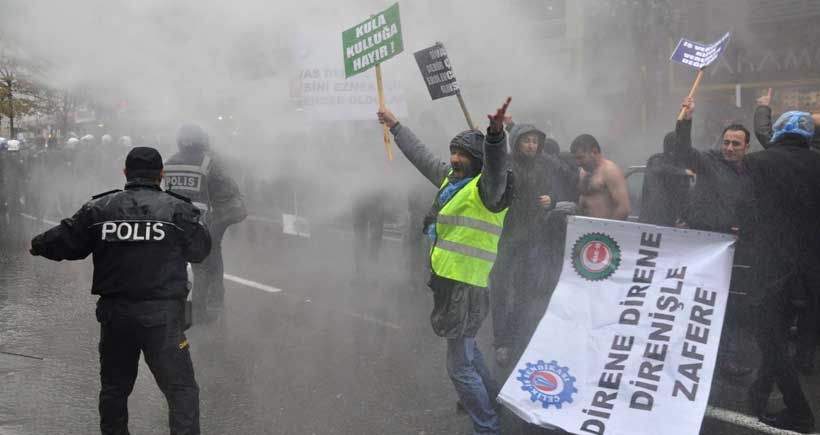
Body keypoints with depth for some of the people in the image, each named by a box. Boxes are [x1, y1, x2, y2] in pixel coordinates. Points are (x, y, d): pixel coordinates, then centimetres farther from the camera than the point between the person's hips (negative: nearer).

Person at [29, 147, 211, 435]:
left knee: (114, 387, 19)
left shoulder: (99, 208, 2)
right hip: (162, 314, -3)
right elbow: (200, 251, 5)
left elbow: (64, 243, 4)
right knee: (181, 388, 0)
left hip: (114, 313, 3)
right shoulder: (178, 208, -4)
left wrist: (37, 246, 25)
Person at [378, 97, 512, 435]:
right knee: (467, 348, 27)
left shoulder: (485, 188, -14)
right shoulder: (450, 178, 12)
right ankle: (490, 401, 45)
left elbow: (495, 167, -37)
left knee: (459, 366, -5)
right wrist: (395, 126, 34)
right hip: (447, 280, 10)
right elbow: (421, 155, 26)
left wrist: (496, 134, -56)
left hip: (467, 287, -10)